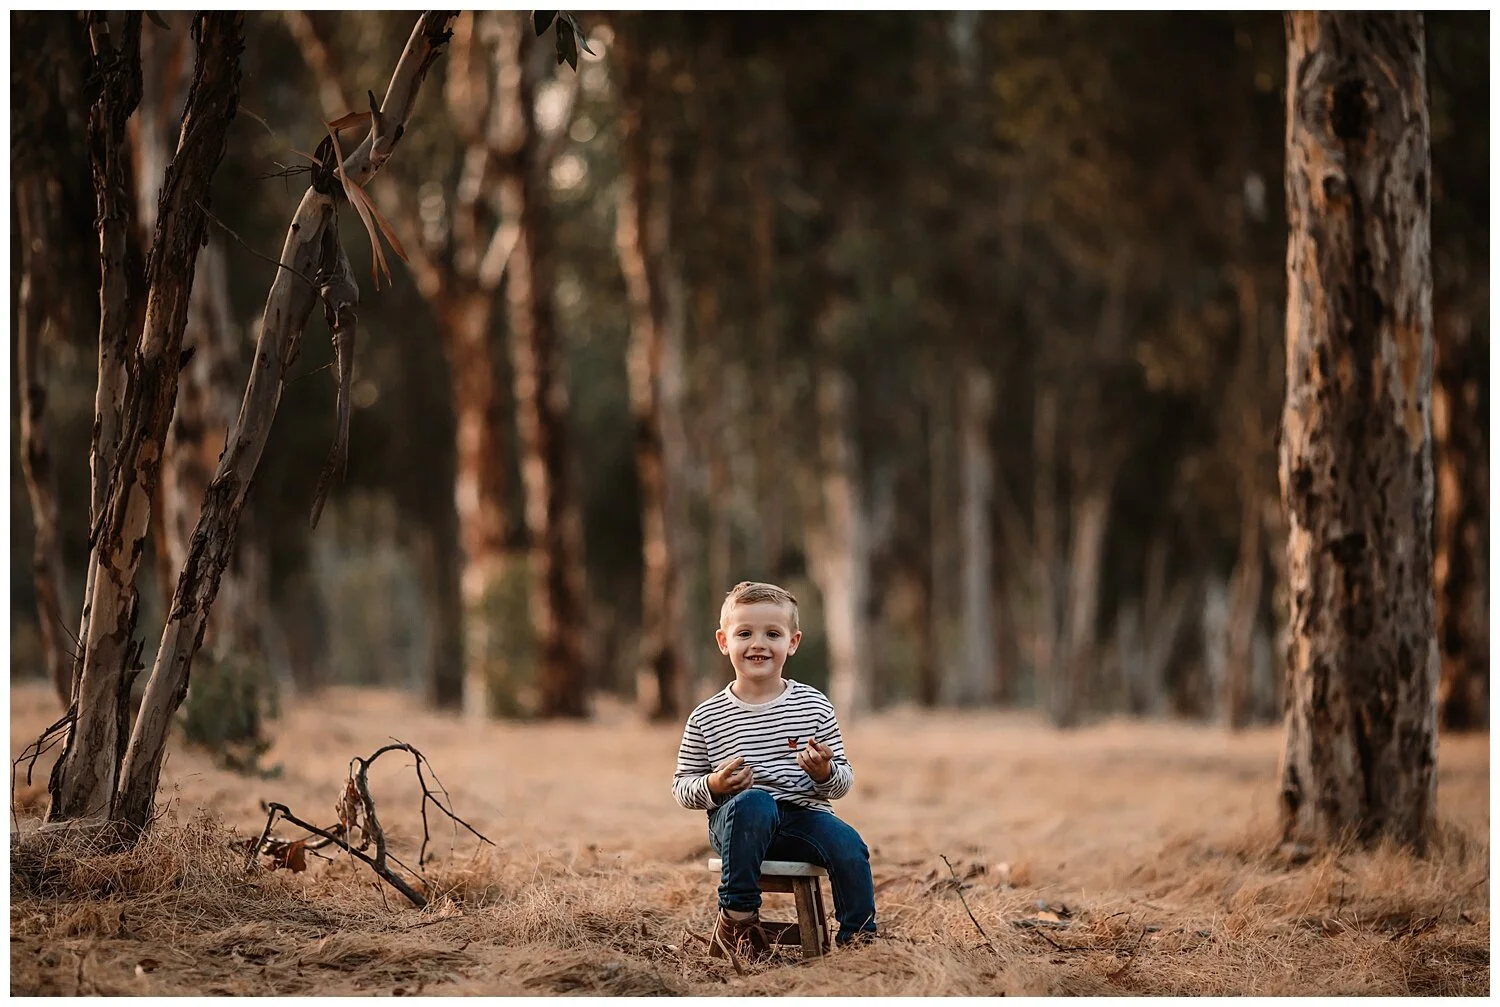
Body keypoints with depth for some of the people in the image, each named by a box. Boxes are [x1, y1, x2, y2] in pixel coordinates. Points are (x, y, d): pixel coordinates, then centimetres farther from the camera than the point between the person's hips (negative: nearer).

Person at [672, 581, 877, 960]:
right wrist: (713, 785, -14)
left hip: (804, 815, 2)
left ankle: (858, 938, -7)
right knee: (753, 802, -36)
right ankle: (737, 916, -22)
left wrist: (825, 772, -15)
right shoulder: (706, 717, 2)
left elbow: (843, 782, 8)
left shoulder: (815, 707, 5)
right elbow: (682, 787, 7)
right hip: (738, 823, -2)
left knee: (849, 844, -27)